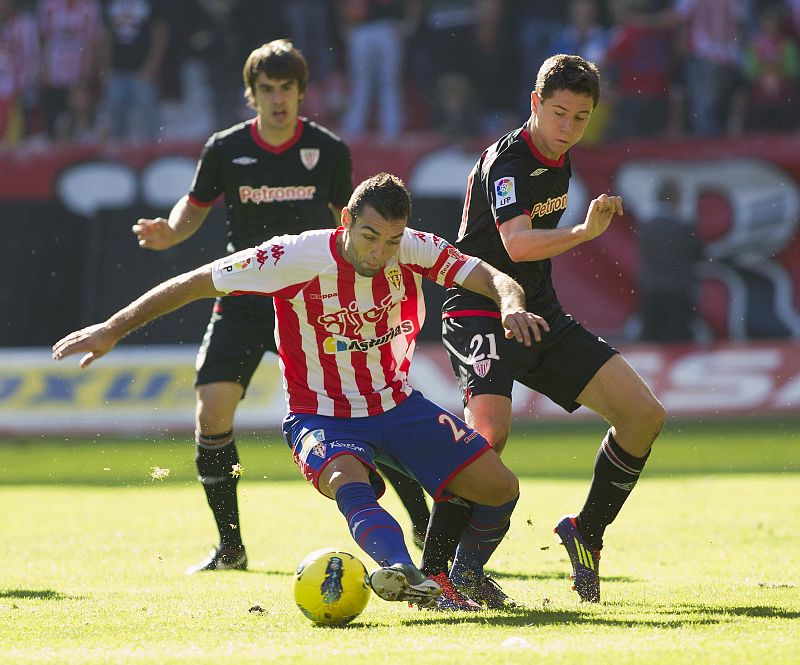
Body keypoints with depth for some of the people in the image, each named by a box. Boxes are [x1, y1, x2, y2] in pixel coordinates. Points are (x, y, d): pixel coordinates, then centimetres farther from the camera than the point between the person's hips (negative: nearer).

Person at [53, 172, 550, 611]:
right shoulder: (295, 258, -22)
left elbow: (488, 276, -18)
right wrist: (113, 330, -16)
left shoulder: (414, 250, -13)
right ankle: (406, 572, -64)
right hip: (321, 417, -4)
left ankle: (466, 576, 26)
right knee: (348, 481, -38)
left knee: (501, 489, -4)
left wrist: (511, 304, -44)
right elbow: (195, 283, -14)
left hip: (397, 406, 4)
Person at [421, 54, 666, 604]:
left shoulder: (559, 162, 9)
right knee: (490, 432, -31)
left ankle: (587, 533, 16)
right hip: (482, 316, -8)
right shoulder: (506, 162, -18)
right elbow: (518, 244, -35)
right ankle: (432, 573, -22)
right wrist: (585, 232, -49)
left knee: (644, 416, -2)